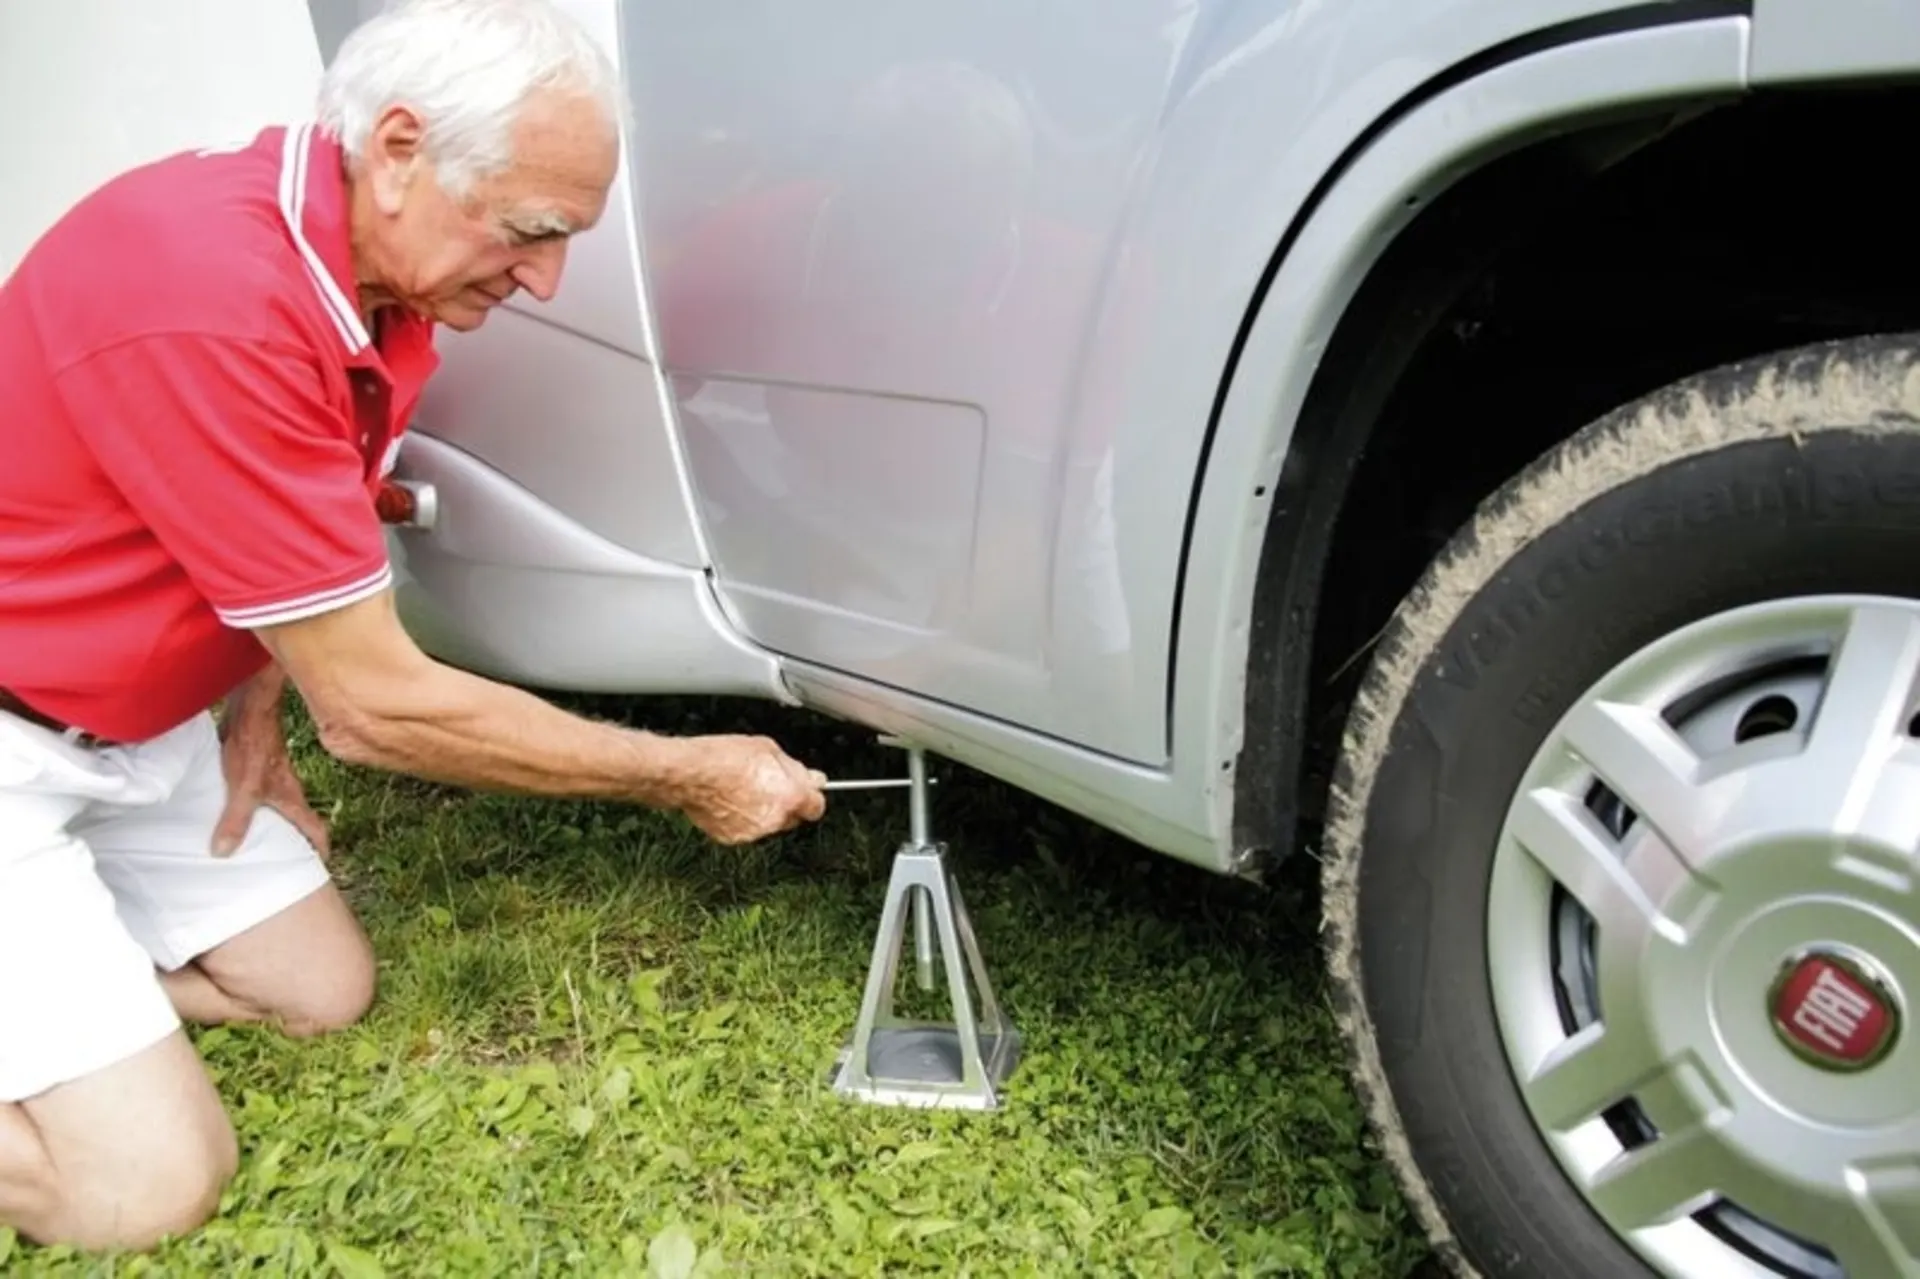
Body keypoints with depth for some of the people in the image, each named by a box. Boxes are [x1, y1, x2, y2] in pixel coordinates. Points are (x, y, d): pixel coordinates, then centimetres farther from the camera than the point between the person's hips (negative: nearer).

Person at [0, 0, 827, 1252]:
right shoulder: (216, 303, -33)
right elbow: (377, 701, -27)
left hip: (141, 723, 8)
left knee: (325, 990, 8)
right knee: (147, 1180, -14)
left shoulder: (382, 272, -4)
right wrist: (687, 776, -19)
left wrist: (254, 718, 1)